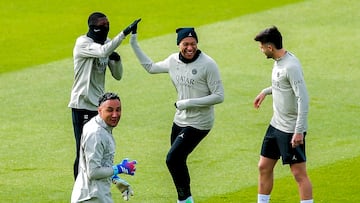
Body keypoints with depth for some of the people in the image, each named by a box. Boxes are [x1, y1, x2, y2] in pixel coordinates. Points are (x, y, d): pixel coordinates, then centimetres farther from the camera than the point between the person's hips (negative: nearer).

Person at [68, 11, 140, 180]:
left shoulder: (106, 44, 11)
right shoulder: (83, 43, -12)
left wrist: (116, 59, -8)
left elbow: (117, 76, 13)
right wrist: (124, 33, -36)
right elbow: (103, 52, -33)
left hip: (99, 106, 8)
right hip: (82, 105, -8)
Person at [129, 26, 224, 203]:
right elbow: (151, 67, 20)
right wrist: (133, 44, 14)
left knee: (173, 159, -15)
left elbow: (219, 96, -18)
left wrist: (188, 103, -22)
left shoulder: (208, 65, -18)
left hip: (198, 123, -7)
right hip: (180, 120, 7)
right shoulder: (173, 61, 1)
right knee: (177, 161, 15)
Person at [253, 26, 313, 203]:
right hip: (276, 125, 10)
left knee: (299, 173, -6)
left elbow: (303, 99, -25)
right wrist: (266, 91, 26)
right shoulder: (278, 62, 7)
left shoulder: (291, 66, -22)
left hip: (292, 130, -10)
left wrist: (299, 131, -27)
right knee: (264, 167, 13)